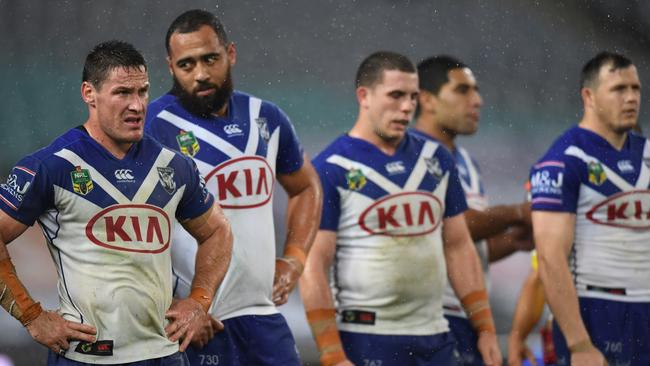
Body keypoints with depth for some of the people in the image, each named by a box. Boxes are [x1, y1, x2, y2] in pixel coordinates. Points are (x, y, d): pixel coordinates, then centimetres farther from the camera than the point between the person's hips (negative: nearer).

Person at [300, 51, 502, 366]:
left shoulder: (436, 160, 12)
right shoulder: (331, 170, -7)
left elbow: (458, 248, 16)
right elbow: (313, 268, -11)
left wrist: (485, 329, 9)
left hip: (434, 338, 6)